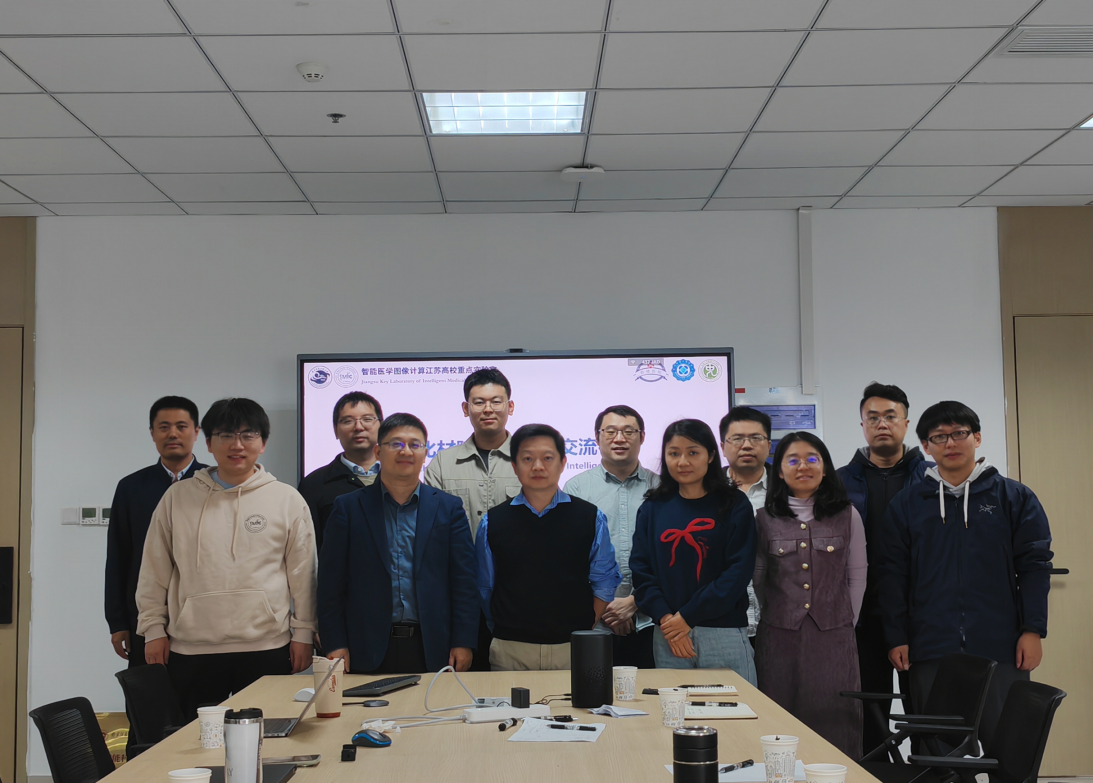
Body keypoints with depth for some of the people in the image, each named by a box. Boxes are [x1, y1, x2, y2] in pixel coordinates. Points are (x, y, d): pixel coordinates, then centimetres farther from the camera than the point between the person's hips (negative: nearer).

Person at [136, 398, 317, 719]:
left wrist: (303, 633, 4)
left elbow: (303, 574, 6)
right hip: (191, 651, 1)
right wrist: (154, 628, 8)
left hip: (267, 648, -1)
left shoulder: (288, 500, 4)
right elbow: (155, 570, 11)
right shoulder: (178, 497, 7)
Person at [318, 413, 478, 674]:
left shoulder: (448, 508, 8)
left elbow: (463, 581, 4)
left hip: (431, 650, 1)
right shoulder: (348, 508, 6)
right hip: (368, 651, 0)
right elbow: (332, 582, 3)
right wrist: (336, 644, -4)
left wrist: (463, 642, -3)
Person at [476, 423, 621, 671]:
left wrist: (583, 630, 1)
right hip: (511, 649, 0)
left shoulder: (591, 518, 4)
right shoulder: (492, 522, 5)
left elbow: (604, 583, 7)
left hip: (574, 649, 0)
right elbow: (483, 588, 10)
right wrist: (502, 631, 5)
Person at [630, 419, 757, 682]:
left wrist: (687, 616, -10)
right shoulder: (653, 508, 9)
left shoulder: (734, 505, 1)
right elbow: (640, 569, 4)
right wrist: (665, 618, -11)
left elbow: (739, 571, -6)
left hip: (725, 634, -2)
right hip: (667, 636, 2)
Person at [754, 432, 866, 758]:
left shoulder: (847, 516, 4)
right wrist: (769, 620, 8)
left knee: (834, 723, 2)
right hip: (779, 638, 0)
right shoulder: (765, 519, 4)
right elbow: (756, 581, 9)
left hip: (834, 639, 0)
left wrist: (845, 624, 5)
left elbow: (857, 577, 7)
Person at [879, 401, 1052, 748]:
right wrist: (896, 638, 1)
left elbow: (1035, 565, 3)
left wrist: (1033, 630, -5)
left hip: (1001, 649, -1)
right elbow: (893, 574, 6)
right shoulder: (907, 503, 8)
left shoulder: (1014, 497, 6)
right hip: (931, 651, 1)